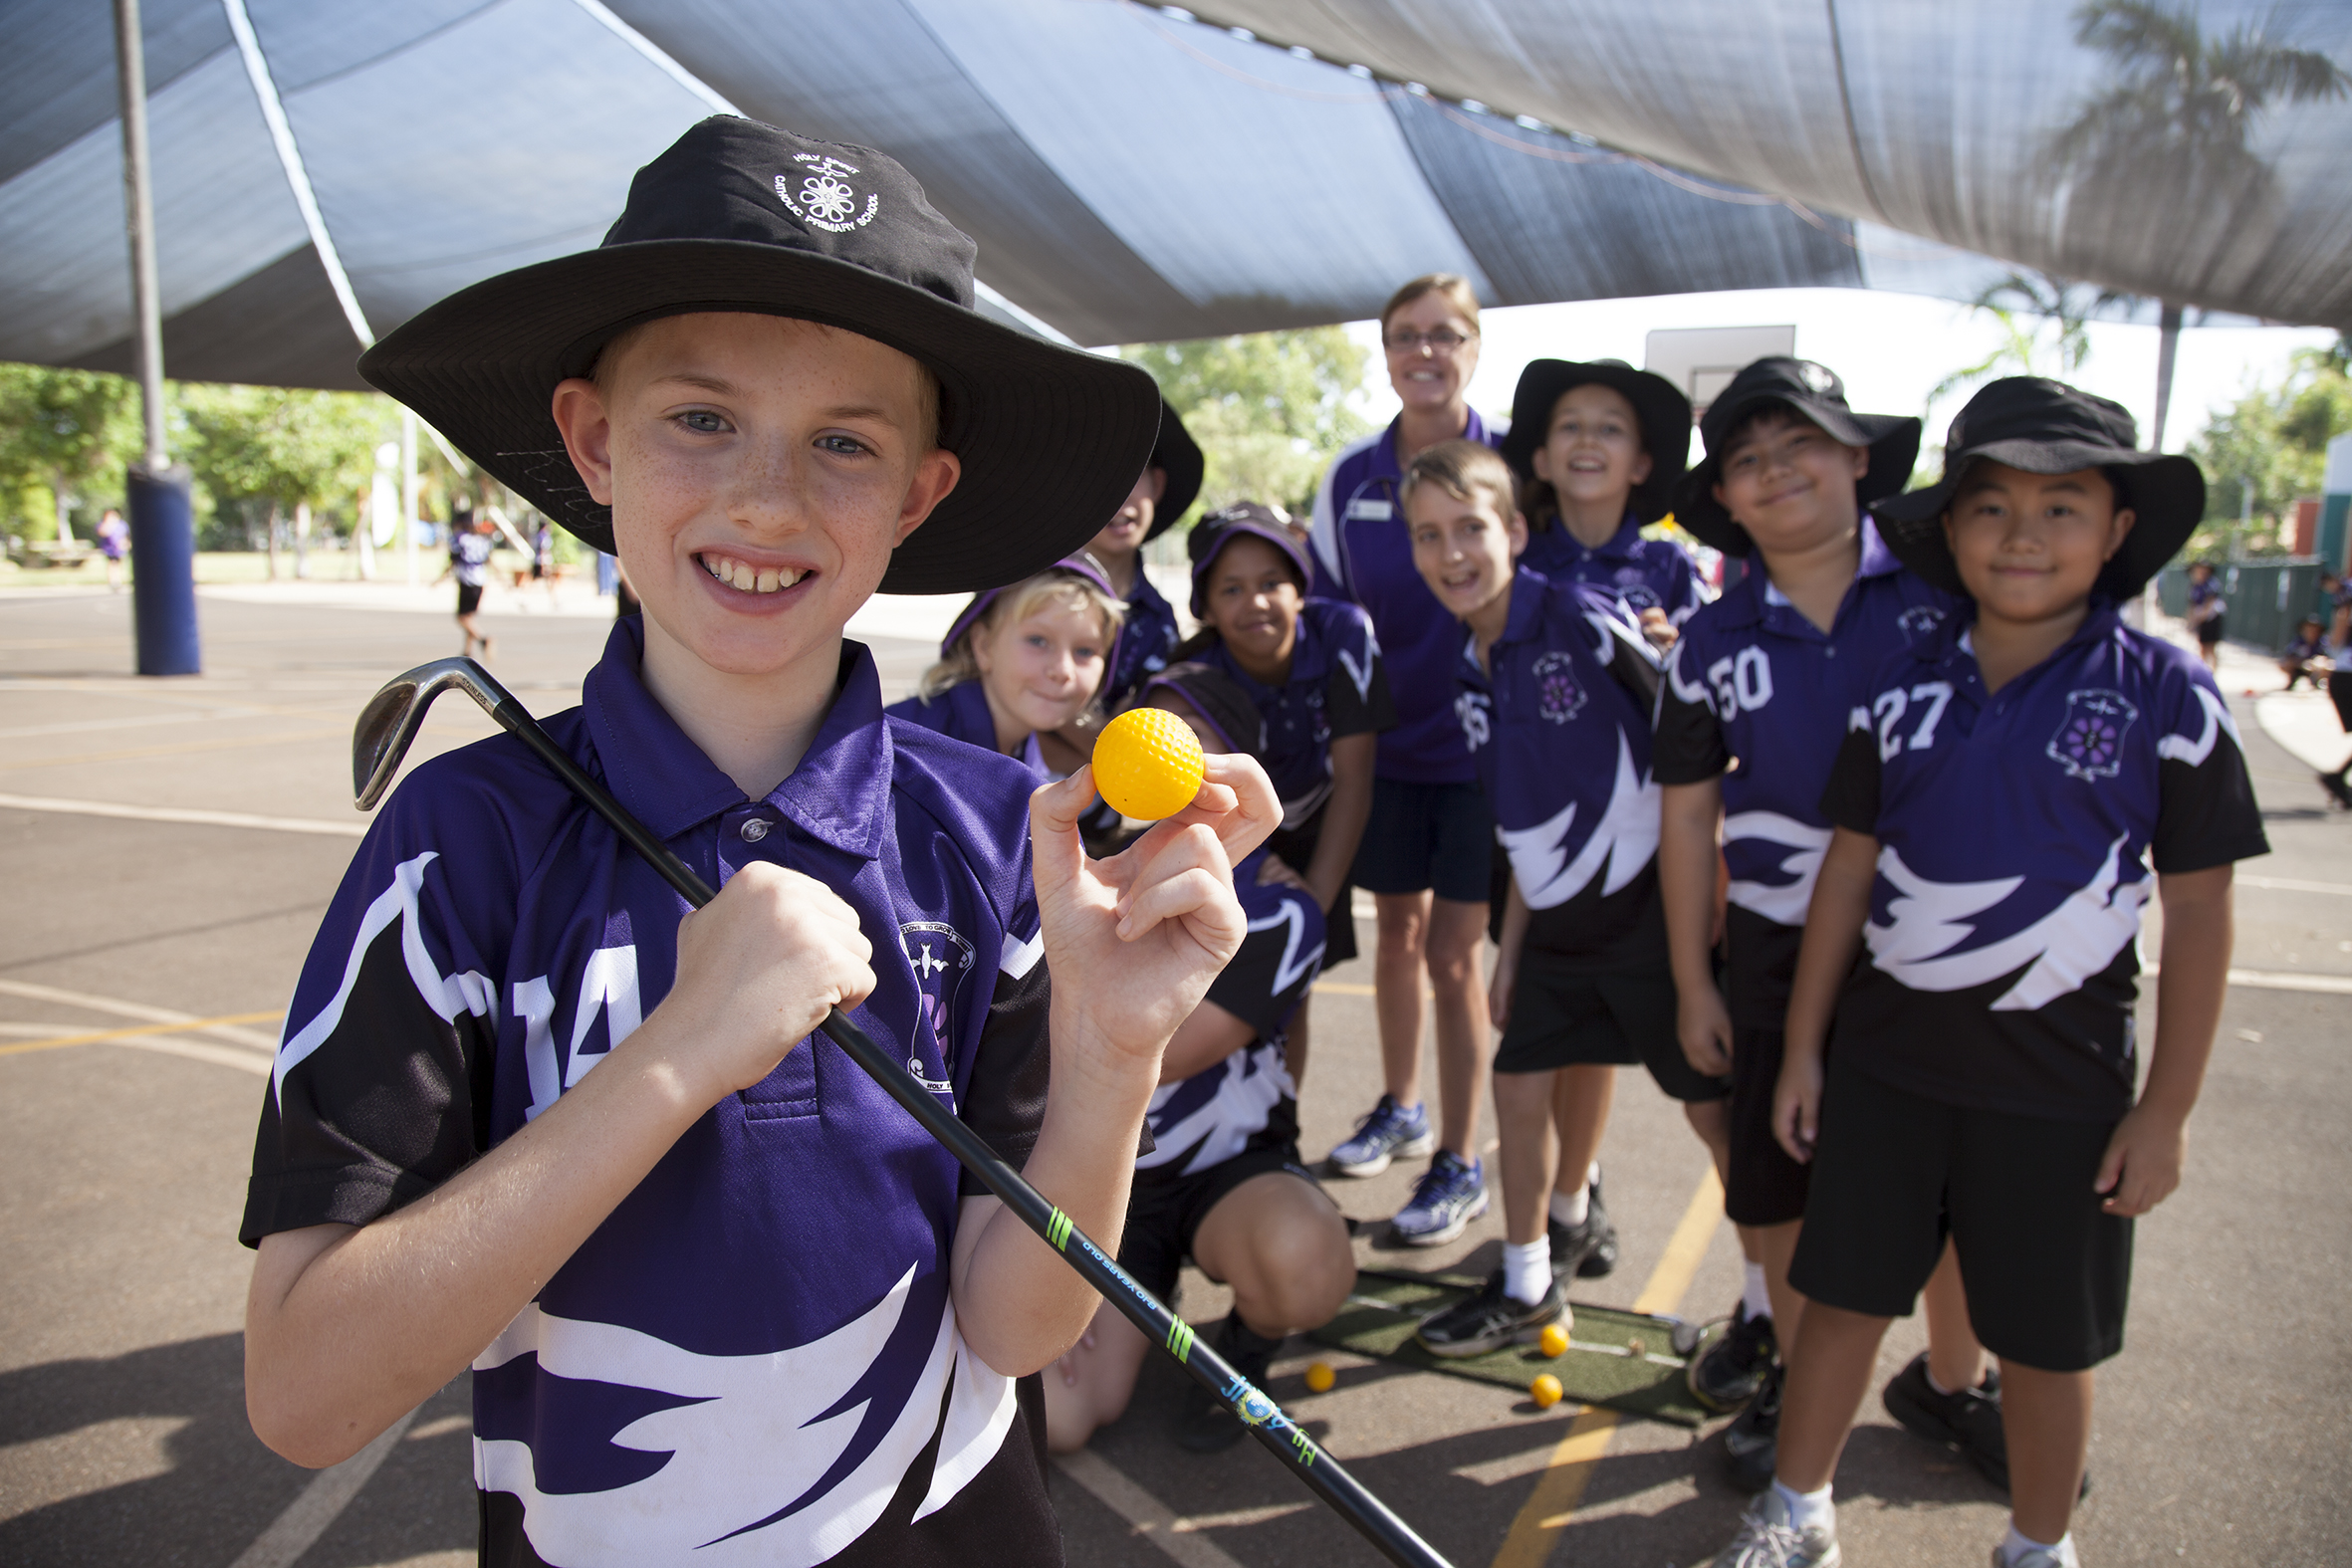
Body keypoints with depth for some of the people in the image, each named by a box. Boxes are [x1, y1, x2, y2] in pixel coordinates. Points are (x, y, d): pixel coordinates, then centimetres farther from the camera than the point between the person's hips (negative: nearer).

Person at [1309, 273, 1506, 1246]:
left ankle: (1459, 1165, 14)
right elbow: (1329, 612, 12)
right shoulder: (1351, 478, 4)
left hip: (1478, 751, -4)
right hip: (1387, 746, 4)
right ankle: (1401, 1109, 36)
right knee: (1396, 933, 16)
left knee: (1453, 954, -1)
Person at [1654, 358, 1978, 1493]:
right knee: (1777, 1185, 9)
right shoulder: (1711, 645, -2)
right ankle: (1790, 1372, 33)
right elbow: (1687, 814, 2)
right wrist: (1694, 981, 1)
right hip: (1779, 944, 1)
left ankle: (1953, 1376, 36)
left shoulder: (1941, 591, -5)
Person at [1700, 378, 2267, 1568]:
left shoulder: (2166, 697, -8)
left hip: (2060, 1081, -2)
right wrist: (1803, 1050, 5)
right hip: (1885, 1058, 2)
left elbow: (2197, 911, -5)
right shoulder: (1904, 687, 0)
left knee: (2045, 1337, 13)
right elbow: (1849, 868, 4)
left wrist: (2165, 1111, -5)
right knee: (1841, 1294, 12)